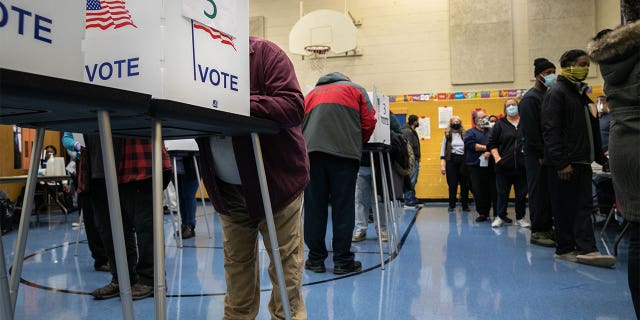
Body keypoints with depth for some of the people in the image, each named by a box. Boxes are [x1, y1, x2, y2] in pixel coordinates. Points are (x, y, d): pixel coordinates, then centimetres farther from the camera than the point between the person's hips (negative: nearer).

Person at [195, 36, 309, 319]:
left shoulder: (264, 53, -10)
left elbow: (294, 105, -21)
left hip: (275, 180, -4)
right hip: (227, 188, 5)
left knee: (285, 262, 4)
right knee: (236, 260, 14)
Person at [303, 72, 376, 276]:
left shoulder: (312, 93, 29)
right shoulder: (355, 89, 21)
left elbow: (299, 124, 23)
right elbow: (368, 122, 12)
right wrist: (358, 144, 27)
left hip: (312, 150, 3)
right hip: (345, 151, -2)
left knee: (314, 205, 5)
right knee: (343, 206, 1)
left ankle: (316, 259, 9)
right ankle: (342, 261, 4)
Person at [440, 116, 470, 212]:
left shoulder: (465, 135, 6)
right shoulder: (447, 135, 5)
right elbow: (443, 150, 4)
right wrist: (442, 165, -3)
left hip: (463, 161, 1)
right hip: (451, 161, -1)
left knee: (465, 184, 3)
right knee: (452, 184, 2)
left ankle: (465, 205, 13)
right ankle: (451, 205, 11)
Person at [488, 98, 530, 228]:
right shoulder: (500, 124, 5)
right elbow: (492, 143, 3)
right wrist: (497, 158, -8)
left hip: (522, 165, 1)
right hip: (504, 165, -1)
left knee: (522, 193, 8)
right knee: (502, 193, 5)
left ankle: (520, 218, 21)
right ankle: (500, 217, 18)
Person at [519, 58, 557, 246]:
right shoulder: (530, 99, -9)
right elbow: (530, 131, -16)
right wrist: (540, 154, -17)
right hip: (536, 156, -8)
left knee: (550, 193, 10)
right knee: (538, 193, -4)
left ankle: (548, 228, 18)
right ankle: (537, 232, 3)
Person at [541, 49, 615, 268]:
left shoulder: (581, 93, 19)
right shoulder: (556, 92, -8)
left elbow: (592, 130, 23)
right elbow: (550, 131, -16)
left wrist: (600, 157, 17)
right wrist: (561, 162, -21)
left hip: (582, 162, 8)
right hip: (565, 163, -8)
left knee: (583, 206, 4)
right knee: (565, 208, -1)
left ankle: (585, 249, 6)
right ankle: (565, 249, 8)